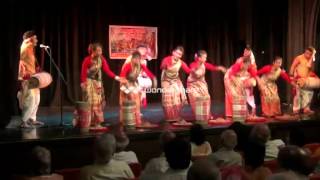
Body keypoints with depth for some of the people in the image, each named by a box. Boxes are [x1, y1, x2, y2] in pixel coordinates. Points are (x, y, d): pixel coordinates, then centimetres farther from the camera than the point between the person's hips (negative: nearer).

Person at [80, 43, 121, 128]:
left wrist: (115, 77, -22)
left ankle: (97, 122, 13)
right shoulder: (87, 60, -18)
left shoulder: (102, 59, -7)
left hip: (98, 82, 5)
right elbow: (83, 73, -13)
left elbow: (107, 70, -10)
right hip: (89, 82, -5)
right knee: (90, 102, -1)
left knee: (98, 102, 5)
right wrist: (83, 83, -16)